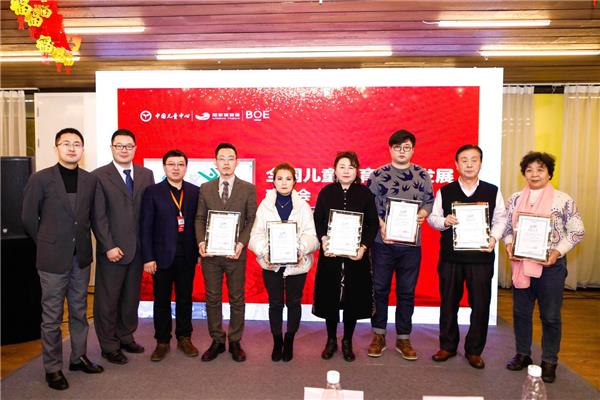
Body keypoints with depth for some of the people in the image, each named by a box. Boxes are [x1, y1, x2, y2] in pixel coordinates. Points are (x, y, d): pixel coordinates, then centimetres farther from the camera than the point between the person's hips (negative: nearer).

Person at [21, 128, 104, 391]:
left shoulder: (90, 180, 2)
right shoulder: (40, 179, -7)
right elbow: (28, 218, 0)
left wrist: (82, 240, 8)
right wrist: (46, 244, 5)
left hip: (81, 258, 4)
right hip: (53, 259, -3)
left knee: (79, 312, 15)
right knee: (52, 317, 8)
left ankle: (78, 357, 31)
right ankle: (52, 368, 22)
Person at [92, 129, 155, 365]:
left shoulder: (146, 175, 8)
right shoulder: (99, 176, -4)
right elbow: (99, 217, -8)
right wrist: (109, 247, -13)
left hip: (138, 248, 4)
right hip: (113, 250, -4)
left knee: (131, 297, 14)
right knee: (107, 299, 7)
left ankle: (126, 337, 31)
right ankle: (109, 346, 22)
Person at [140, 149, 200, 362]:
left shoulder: (195, 191, 3)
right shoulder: (153, 191, -3)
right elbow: (145, 227, -4)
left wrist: (200, 250, -1)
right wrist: (148, 258, -8)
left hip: (187, 256, 2)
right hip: (162, 255, -1)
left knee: (185, 299, 12)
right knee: (162, 301, 10)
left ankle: (184, 338, 27)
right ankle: (162, 342, 24)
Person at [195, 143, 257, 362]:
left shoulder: (248, 189, 1)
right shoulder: (205, 188, 8)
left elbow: (252, 220, -1)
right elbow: (200, 218, 7)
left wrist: (241, 243, -14)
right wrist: (201, 241, -8)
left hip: (236, 253, -2)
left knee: (237, 299, 8)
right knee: (212, 299, 10)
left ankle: (235, 342, 23)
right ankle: (217, 341, 25)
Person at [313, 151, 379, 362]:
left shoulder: (365, 193, 0)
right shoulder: (326, 192, 1)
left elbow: (373, 223, -1)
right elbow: (318, 220, 0)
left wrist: (364, 247, -13)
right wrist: (323, 239, -17)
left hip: (356, 255, 0)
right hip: (330, 254, 0)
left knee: (353, 298, 9)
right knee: (329, 297, 8)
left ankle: (347, 342, 28)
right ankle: (331, 340, 28)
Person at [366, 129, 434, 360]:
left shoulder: (422, 175, 7)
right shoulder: (378, 174, 0)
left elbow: (430, 201, 10)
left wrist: (423, 213, -10)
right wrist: (381, 225, -14)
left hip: (411, 242, 2)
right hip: (383, 241, -1)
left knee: (407, 291, 10)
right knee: (380, 289, 7)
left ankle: (403, 338, 24)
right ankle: (379, 336, 23)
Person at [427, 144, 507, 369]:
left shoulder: (492, 192, 5)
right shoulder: (445, 192, 4)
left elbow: (500, 219, 7)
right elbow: (432, 217, 6)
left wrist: (494, 237, -10)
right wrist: (444, 221, -15)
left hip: (481, 256, 0)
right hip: (450, 256, 0)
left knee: (480, 304, 5)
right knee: (448, 302, 10)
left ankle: (474, 351, 23)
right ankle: (447, 346, 27)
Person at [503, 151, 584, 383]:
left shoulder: (563, 200, -5)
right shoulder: (515, 199, 5)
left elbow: (577, 232, -3)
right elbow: (507, 227, 11)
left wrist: (558, 251, -15)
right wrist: (508, 243, -8)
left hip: (551, 264, -3)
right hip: (520, 263, 3)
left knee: (550, 316, 7)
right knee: (520, 312, 13)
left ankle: (549, 362, 24)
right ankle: (523, 355, 30)